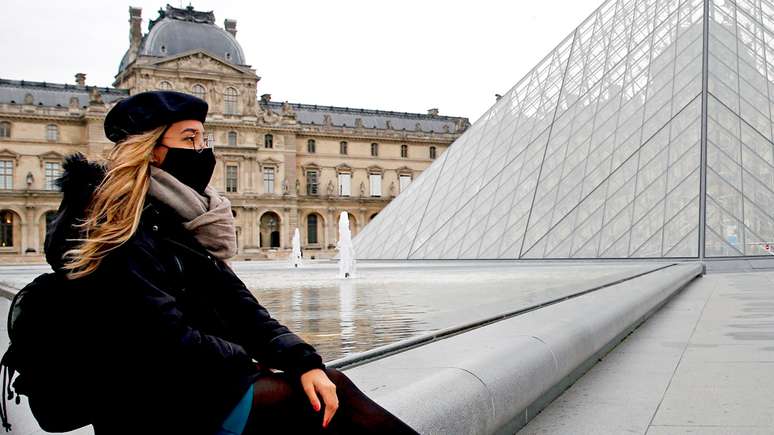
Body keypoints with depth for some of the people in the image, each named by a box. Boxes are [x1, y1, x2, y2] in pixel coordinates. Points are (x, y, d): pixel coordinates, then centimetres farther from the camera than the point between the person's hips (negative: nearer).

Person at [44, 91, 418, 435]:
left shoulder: (176, 224, 12)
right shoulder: (120, 239, -15)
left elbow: (238, 306, 4)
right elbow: (170, 342, -22)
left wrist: (302, 360, -10)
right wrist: (256, 364, -6)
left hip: (202, 386, 8)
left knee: (329, 383, -6)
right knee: (331, 395, -12)